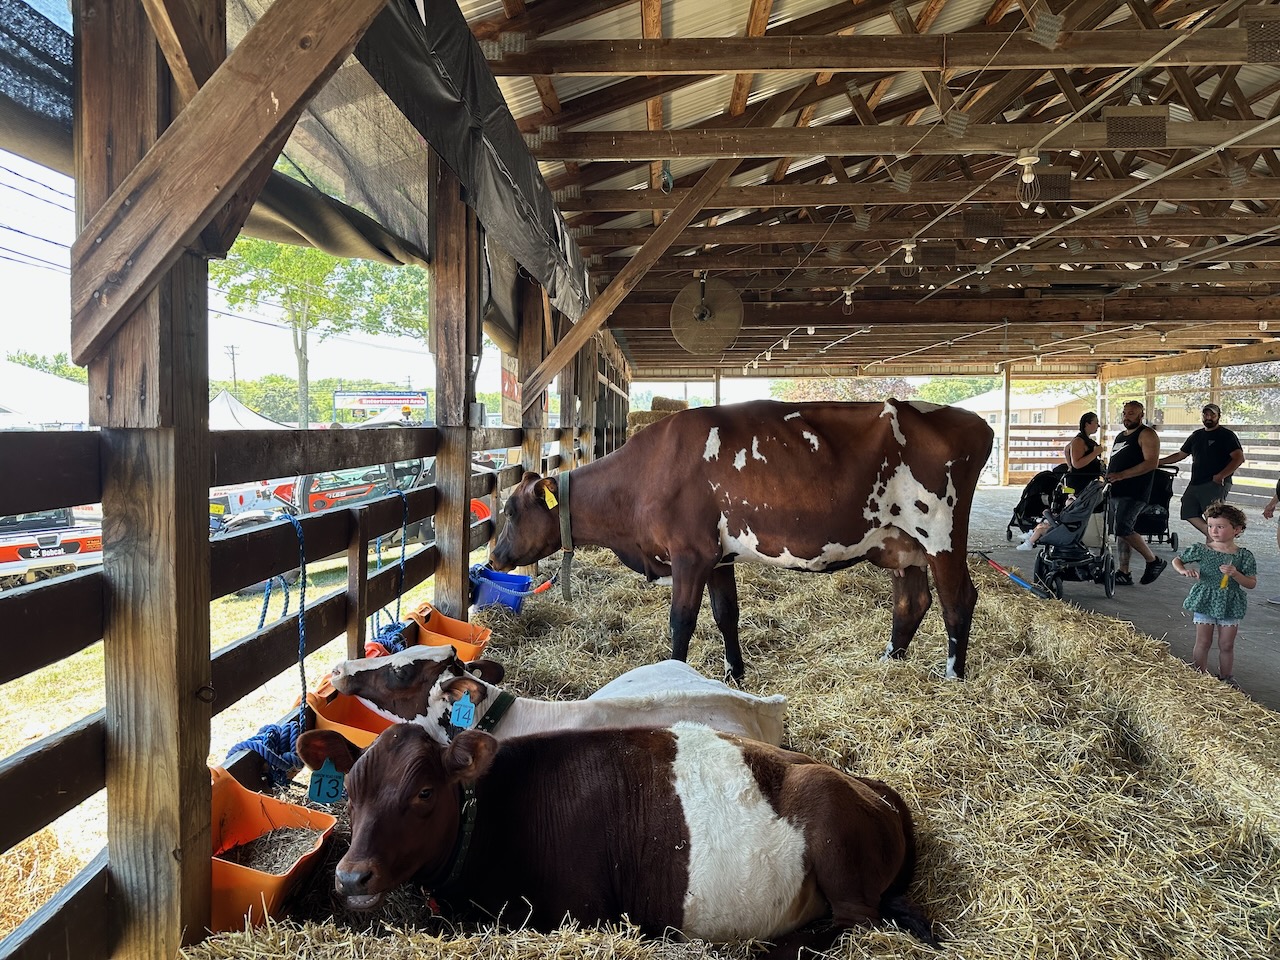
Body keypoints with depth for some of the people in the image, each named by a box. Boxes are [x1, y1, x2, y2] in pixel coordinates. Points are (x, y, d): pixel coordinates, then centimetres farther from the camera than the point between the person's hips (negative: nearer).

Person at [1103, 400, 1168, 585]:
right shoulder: (1120, 436, 22)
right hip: (1116, 491, 9)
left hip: (1133, 492, -9)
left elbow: (1151, 462, -16)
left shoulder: (1146, 434, -4)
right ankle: (1123, 573, 11)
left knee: (1123, 529, -17)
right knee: (1120, 532, 8)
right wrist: (1108, 476, 13)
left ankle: (1154, 561, 0)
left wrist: (1121, 475, -21)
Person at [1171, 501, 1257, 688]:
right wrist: (1183, 570, -16)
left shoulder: (1244, 555, -6)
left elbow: (1252, 584, -4)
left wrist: (1235, 574, -21)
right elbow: (1176, 560, 5)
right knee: (1203, 643, 7)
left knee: (1227, 645, 11)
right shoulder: (1201, 550, -7)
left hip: (1230, 604, 1)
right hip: (1205, 601, -1)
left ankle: (1226, 678, 28)